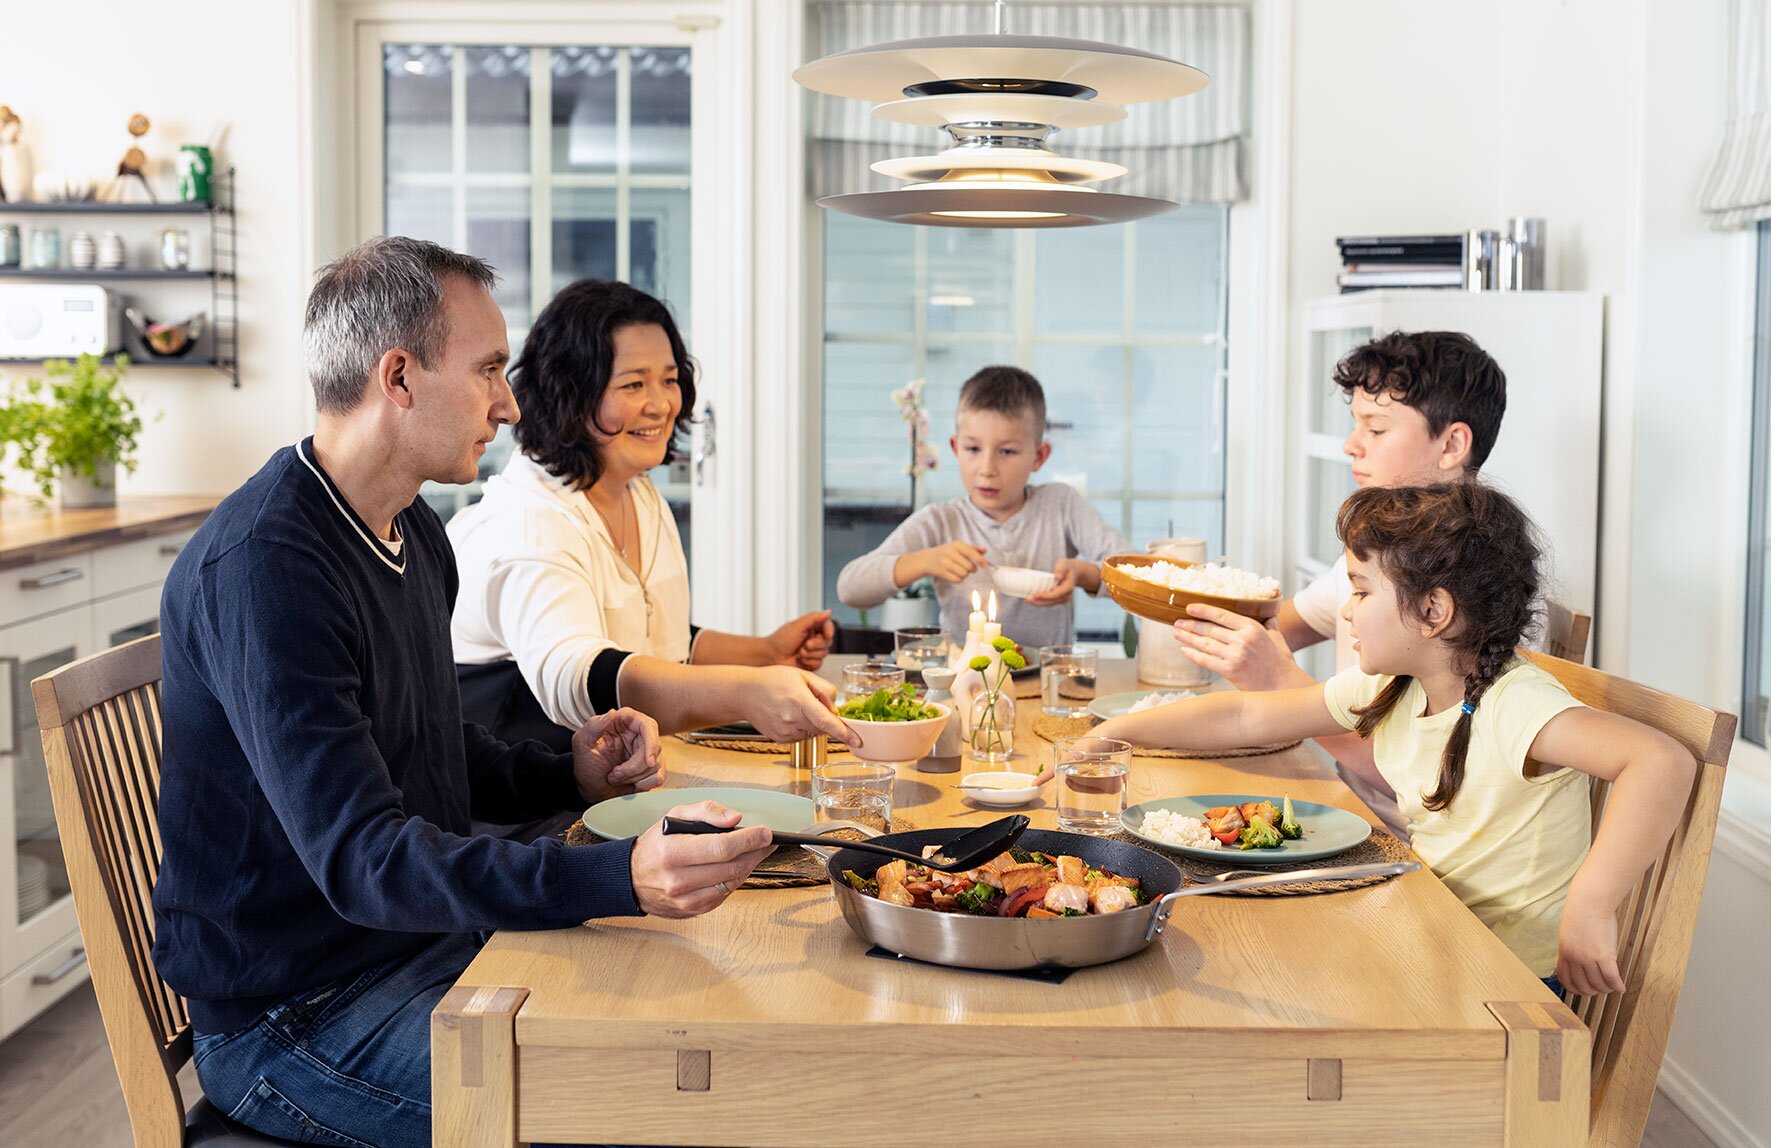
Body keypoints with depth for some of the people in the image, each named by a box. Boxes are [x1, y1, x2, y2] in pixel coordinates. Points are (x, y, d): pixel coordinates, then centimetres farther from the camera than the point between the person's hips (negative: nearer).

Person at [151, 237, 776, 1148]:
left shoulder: (415, 533, 9)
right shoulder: (259, 568, -24)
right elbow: (362, 859, -31)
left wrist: (570, 776, 4)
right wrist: (623, 878, -42)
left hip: (432, 939, 9)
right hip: (293, 1014, -9)